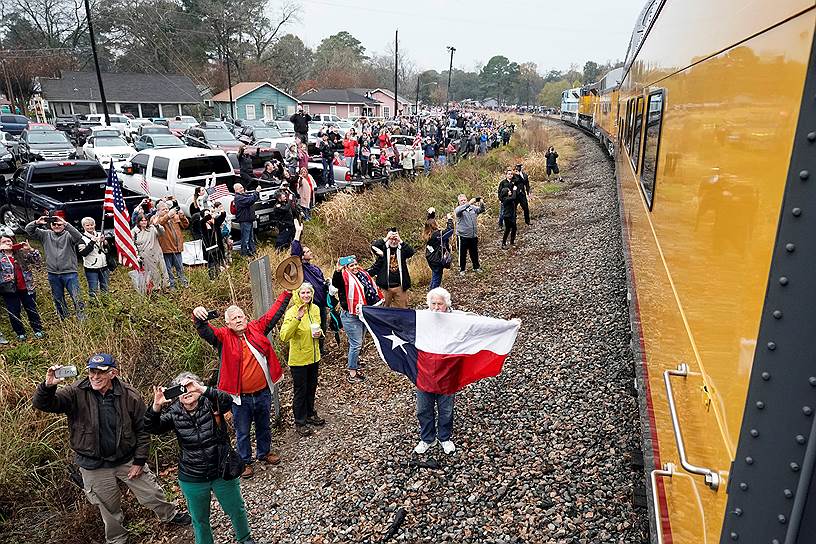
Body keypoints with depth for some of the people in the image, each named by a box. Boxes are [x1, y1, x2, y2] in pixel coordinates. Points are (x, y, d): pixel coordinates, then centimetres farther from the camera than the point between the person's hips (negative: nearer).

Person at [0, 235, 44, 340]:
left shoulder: (21, 253, 3)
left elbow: (36, 261, -1)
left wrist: (30, 250, -16)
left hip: (26, 287, 1)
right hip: (9, 290, -1)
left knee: (32, 309, 9)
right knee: (13, 313, 6)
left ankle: (38, 330, 21)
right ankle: (20, 333, 20)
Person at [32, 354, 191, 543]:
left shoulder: (130, 395, -14)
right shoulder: (76, 393, -14)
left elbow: (142, 430, -6)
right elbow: (43, 404, -23)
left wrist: (139, 461, -5)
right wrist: (48, 386, -44)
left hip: (127, 459, 1)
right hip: (94, 466, 0)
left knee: (152, 494, 15)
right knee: (109, 509, 18)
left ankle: (169, 515, 44)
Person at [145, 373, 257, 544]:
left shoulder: (210, 404, -13)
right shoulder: (174, 413, -6)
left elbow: (227, 401, -33)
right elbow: (151, 428, -17)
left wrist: (203, 389, -46)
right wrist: (156, 406, -36)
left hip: (223, 473, -1)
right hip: (192, 480, 1)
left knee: (236, 510, 19)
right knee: (199, 520, 20)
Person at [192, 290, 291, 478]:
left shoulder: (256, 328, -2)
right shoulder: (223, 336, -10)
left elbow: (274, 313, 2)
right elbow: (205, 331, -27)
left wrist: (287, 293, 0)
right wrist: (198, 318, -48)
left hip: (263, 393, 3)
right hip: (240, 398, -3)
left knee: (264, 426, 23)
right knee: (242, 431, 15)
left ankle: (264, 452, 47)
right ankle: (245, 461, 36)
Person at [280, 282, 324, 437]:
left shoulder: (315, 309, 0)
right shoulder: (292, 312, -20)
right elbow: (284, 337, -31)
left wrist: (319, 332, -6)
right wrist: (297, 318, -41)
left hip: (314, 356, 6)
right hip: (298, 359, -6)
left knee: (311, 388, 21)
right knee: (300, 391, 7)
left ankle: (310, 414, 41)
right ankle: (299, 422, 24)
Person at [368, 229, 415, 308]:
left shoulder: (402, 249, 5)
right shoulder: (383, 248, 3)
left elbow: (411, 252, -13)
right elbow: (373, 247, -15)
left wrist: (400, 241, -20)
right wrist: (386, 239, -22)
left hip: (400, 286, 1)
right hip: (385, 286, -1)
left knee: (402, 308, 7)